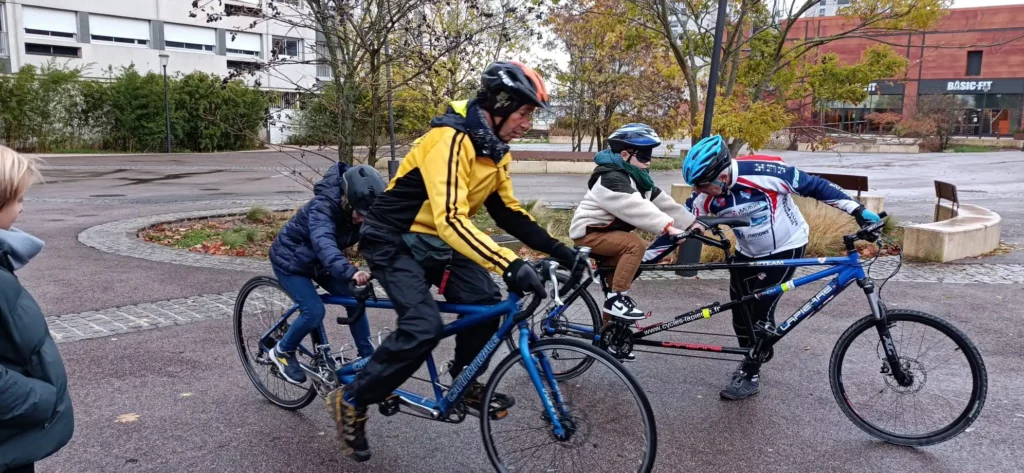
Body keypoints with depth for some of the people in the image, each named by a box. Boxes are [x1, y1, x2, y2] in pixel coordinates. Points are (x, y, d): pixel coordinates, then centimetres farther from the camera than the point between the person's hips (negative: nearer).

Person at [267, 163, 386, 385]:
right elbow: (323, 243, -54)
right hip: (290, 258, -6)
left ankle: (367, 357, 7)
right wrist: (350, 271, -71)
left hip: (319, 261, 6)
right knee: (314, 311, -19)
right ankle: (282, 352, 7)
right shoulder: (323, 207, -38)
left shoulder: (360, 211, -18)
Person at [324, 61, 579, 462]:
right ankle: (351, 400, -4)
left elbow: (508, 212, 7)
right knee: (424, 328, -23)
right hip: (394, 242, -8)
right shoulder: (450, 139, -28)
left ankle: (465, 384, 12)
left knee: (485, 302, -10)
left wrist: (556, 249, -3)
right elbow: (452, 221, -38)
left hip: (436, 243, 8)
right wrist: (511, 265, -46)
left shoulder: (493, 149, 2)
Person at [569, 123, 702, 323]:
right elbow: (636, 207, -35)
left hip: (607, 232, 10)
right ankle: (616, 297, -21)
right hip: (589, 233, -10)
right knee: (636, 244, -27)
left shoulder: (635, 177, 8)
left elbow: (662, 202, 2)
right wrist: (668, 226, -42)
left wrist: (691, 223, -6)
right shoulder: (611, 178, -22)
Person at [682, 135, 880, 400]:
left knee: (761, 311, -9)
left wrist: (857, 210, -20)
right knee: (741, 311, 4)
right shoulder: (705, 196, -20)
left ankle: (751, 376, 7)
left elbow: (814, 186, -22)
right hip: (748, 253, 5)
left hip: (785, 248, -4)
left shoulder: (763, 172, -32)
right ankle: (749, 362, 29)